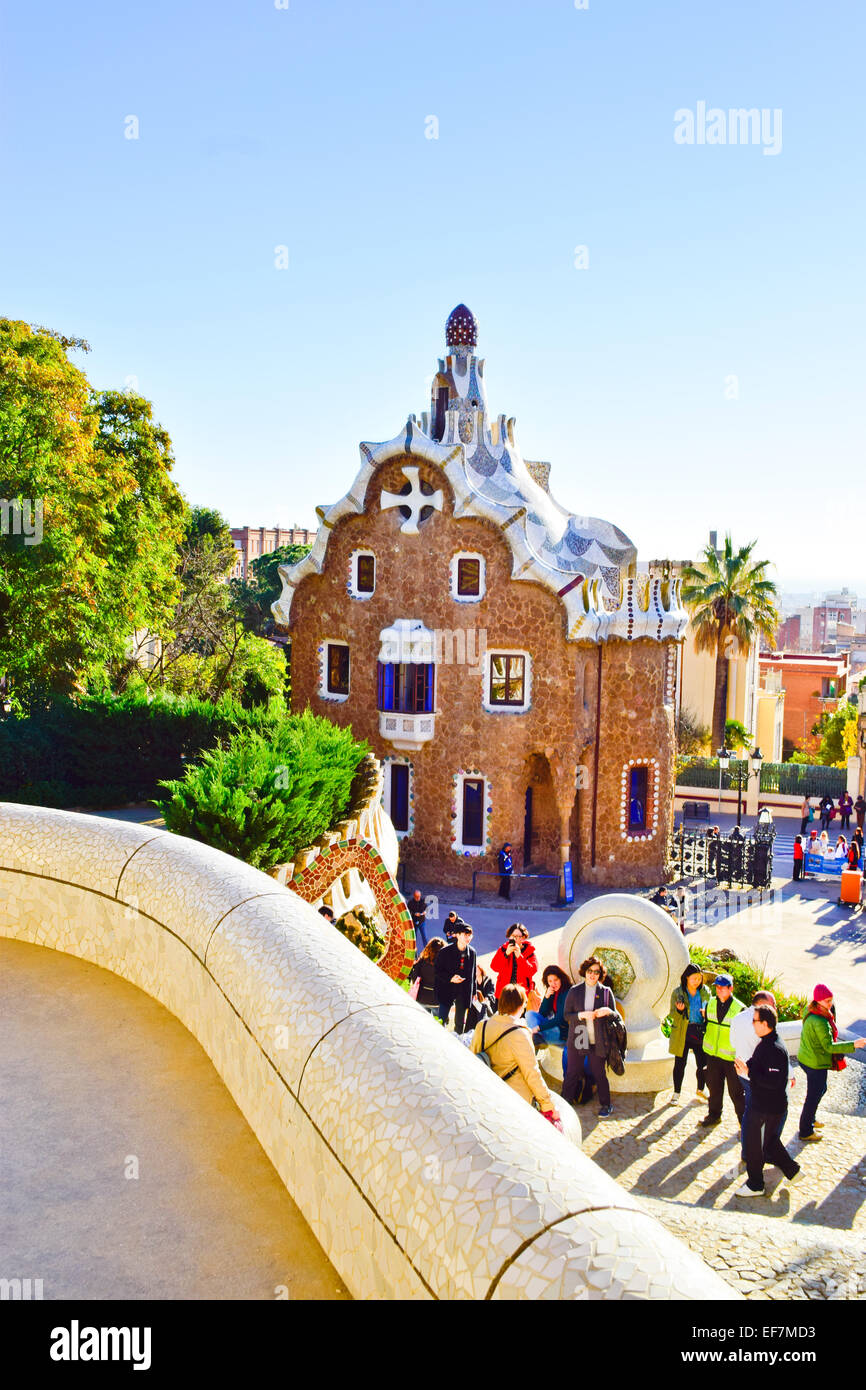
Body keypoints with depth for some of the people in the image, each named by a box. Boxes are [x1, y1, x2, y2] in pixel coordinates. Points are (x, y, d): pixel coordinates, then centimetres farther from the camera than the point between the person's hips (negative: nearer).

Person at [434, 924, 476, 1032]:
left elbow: (473, 974, 11)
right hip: (447, 990, -3)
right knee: (442, 1020, -3)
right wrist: (450, 978, -23)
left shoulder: (472, 952, 2)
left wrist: (474, 992, 12)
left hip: (464, 992, 4)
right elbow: (438, 971, -7)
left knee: (460, 1022, 13)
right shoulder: (445, 951, -10)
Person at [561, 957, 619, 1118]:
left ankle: (606, 1105, 24)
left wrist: (607, 1012, -16)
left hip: (598, 1042, 0)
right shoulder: (574, 991, 2)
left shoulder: (606, 992, 2)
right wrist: (582, 1015, -16)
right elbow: (566, 1015, 2)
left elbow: (615, 1015, 7)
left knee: (599, 1074, 8)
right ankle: (565, 1104, 16)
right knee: (572, 1073, 5)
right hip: (577, 1039, 0)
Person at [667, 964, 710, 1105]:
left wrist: (706, 1013, -9)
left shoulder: (705, 992, 3)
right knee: (680, 1064, 5)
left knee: (703, 1064, 6)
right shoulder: (678, 993, -5)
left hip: (701, 1032, 2)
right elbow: (673, 1015, -2)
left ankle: (700, 1090, 30)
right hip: (683, 1033, -2)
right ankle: (676, 1093, 20)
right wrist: (679, 1010, -25)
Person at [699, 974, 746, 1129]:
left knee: (736, 1091, 2)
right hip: (712, 1054, 5)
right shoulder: (710, 1004, 2)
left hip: (731, 1056, -5)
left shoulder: (739, 1009, -13)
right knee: (714, 1087, 16)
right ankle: (714, 1115, 34)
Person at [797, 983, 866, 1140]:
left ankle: (809, 1119, 48)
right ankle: (806, 1132, 23)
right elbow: (829, 1046, -29)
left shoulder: (809, 1010, -3)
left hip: (805, 1058, 9)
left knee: (820, 1089, 29)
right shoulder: (820, 1022, -32)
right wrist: (853, 1045, -31)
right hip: (816, 1063, -9)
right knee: (813, 1096, 7)